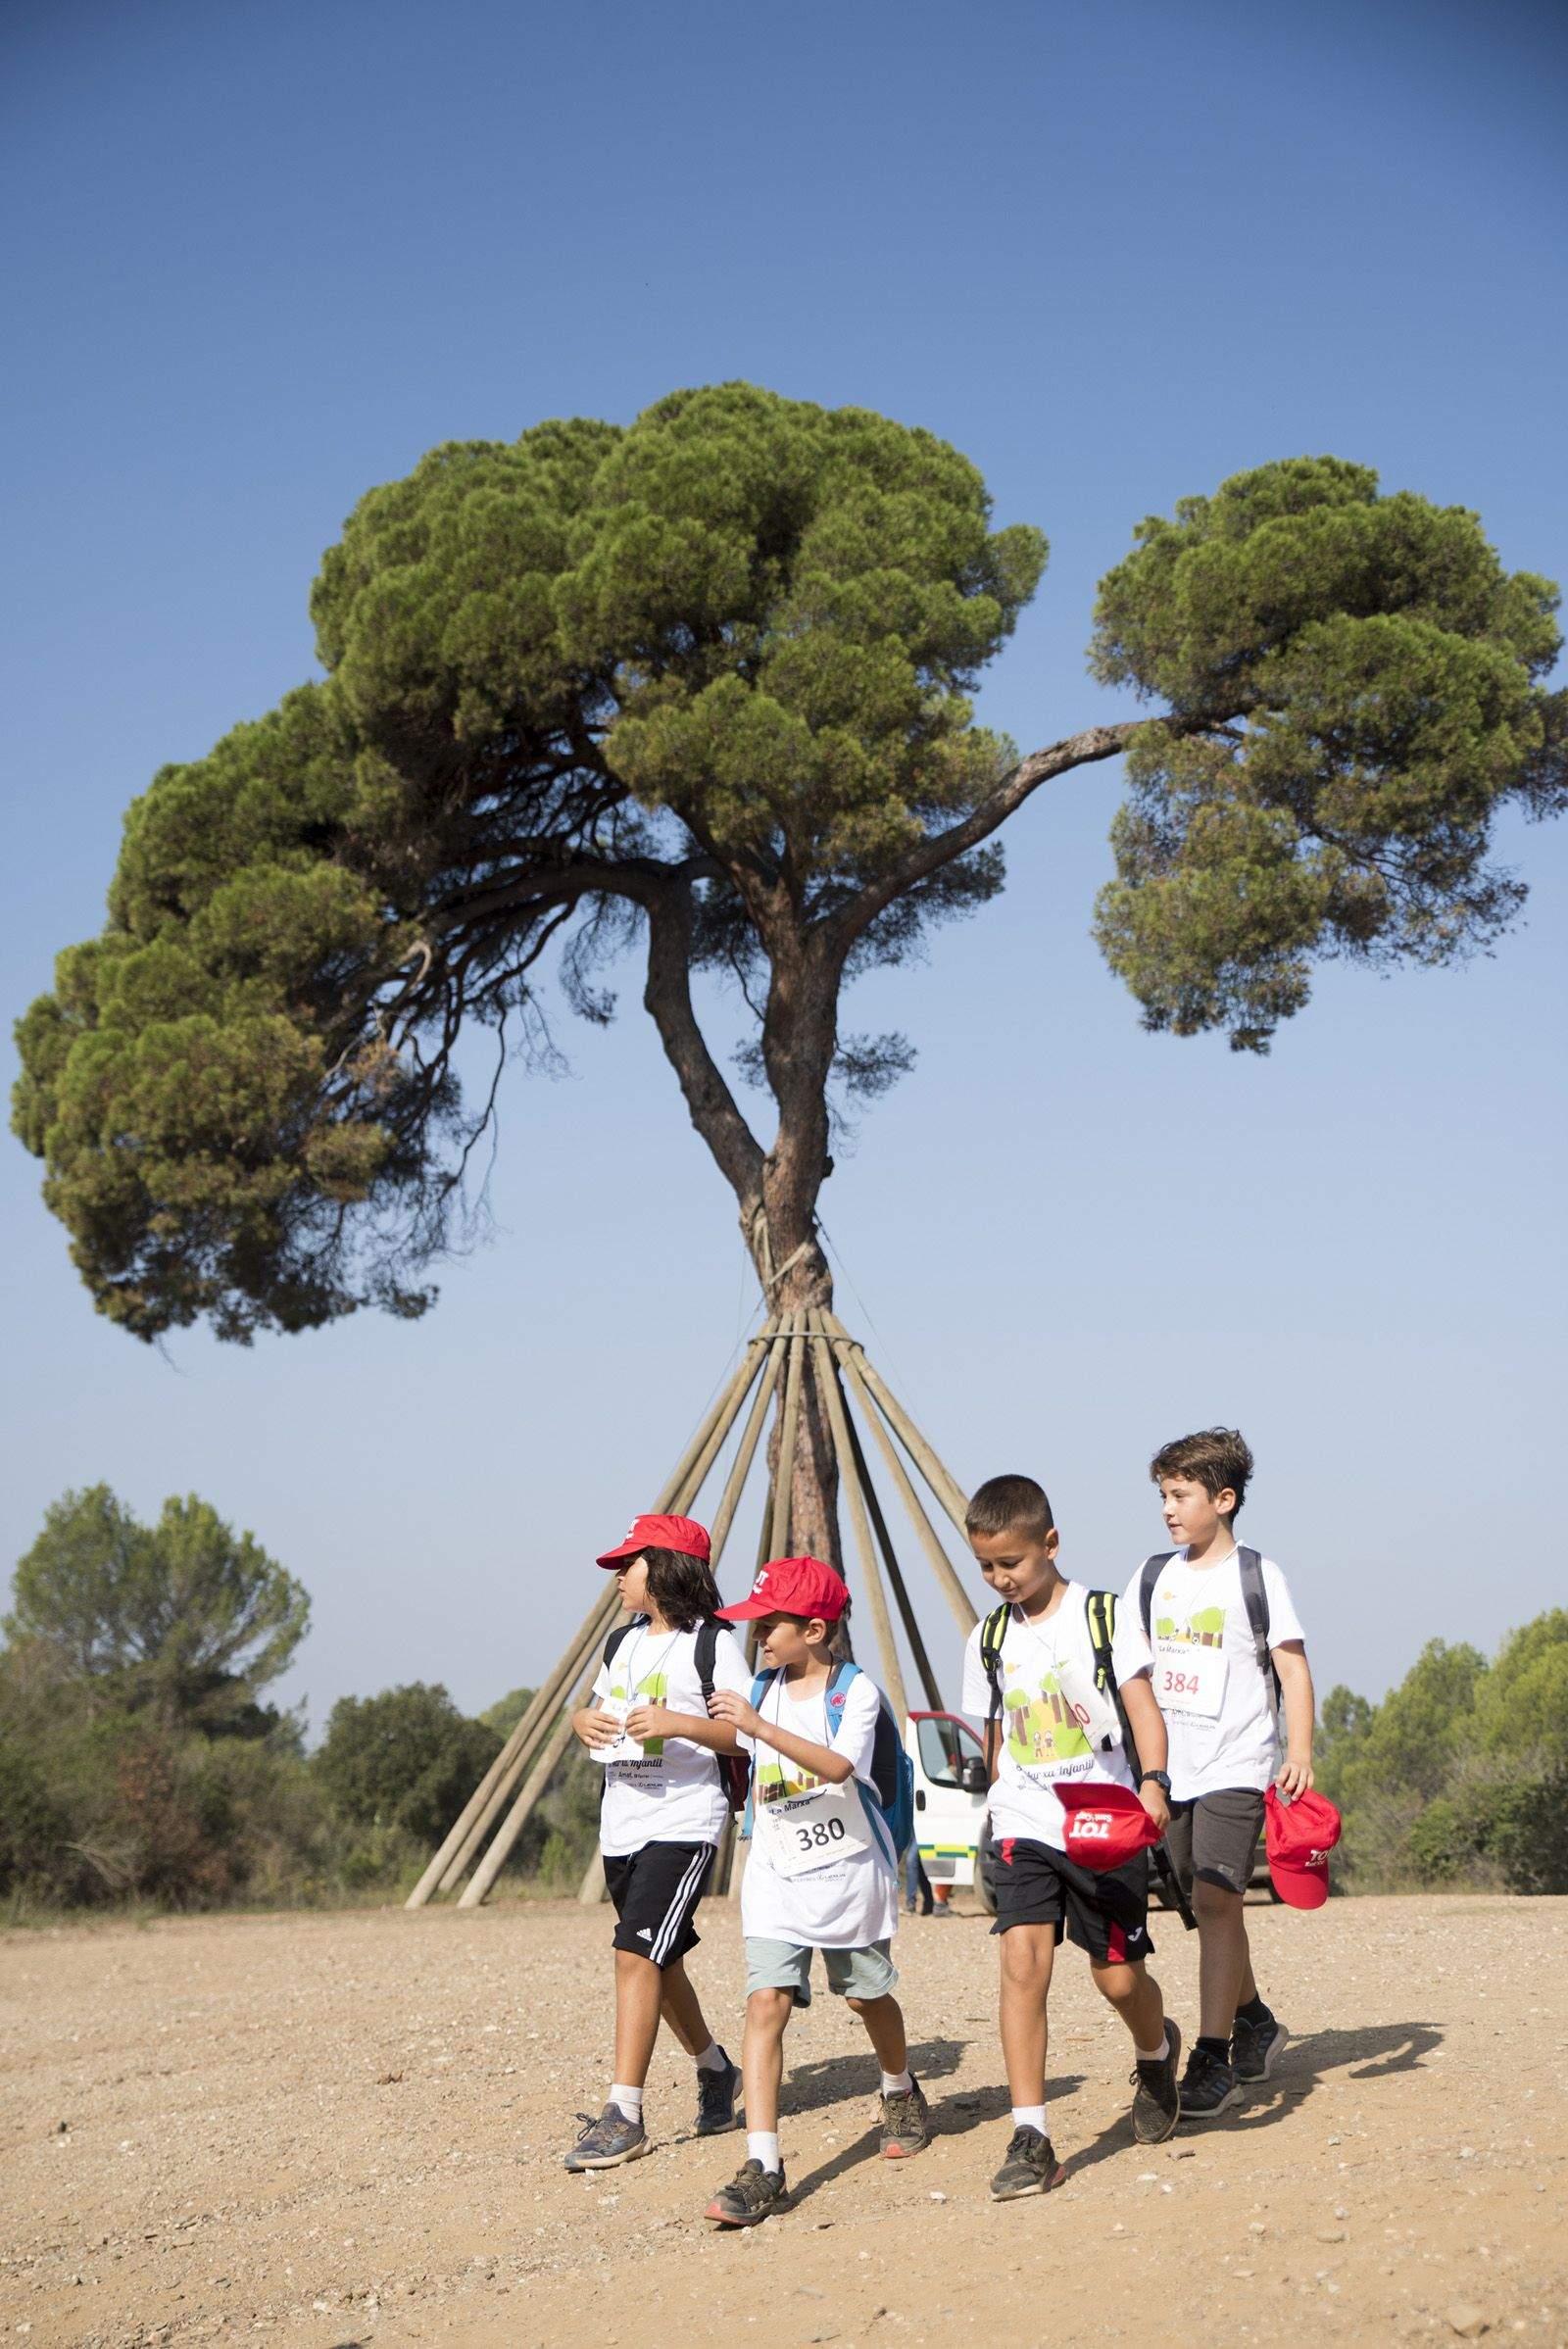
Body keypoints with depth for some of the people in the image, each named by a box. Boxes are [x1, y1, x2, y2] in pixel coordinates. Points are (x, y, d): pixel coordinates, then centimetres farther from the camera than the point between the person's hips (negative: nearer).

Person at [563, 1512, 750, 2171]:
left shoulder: (712, 1644, -8)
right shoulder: (623, 1641, 15)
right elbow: (594, 1708, 25)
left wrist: (678, 1723, -25)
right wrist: (584, 1720, 1)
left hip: (683, 1824, -8)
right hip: (622, 1823, 8)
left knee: (637, 1953, -17)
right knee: (658, 1958, 16)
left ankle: (625, 2115, -15)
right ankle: (715, 2069, 37)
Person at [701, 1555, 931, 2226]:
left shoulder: (856, 1691, -11)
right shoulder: (763, 1690, 5)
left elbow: (838, 1766, -29)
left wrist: (759, 1727, -35)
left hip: (847, 1871, -3)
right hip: (776, 1875, 3)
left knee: (867, 1994, 14)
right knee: (766, 2001, -13)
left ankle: (901, 2094, 46)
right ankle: (762, 2169, -19)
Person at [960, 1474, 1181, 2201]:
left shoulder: (1103, 1615, -3)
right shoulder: (989, 1640, 8)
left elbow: (1143, 1704, -9)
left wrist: (1153, 1782, -24)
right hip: (1026, 1824, 2)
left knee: (1118, 1976, 6)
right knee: (1023, 1960, -16)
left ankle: (1157, 2052, 42)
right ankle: (1030, 2140, -14)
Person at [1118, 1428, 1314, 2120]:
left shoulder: (1258, 1576, -3)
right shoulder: (1153, 1578, 10)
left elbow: (1293, 1669, -5)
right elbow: (1138, 1675, 14)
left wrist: (1299, 1754, -15)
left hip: (1237, 1764, -5)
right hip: (1173, 1769, 5)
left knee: (1216, 1901, -14)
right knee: (1207, 1906, 13)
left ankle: (1213, 2060, -13)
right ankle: (1255, 2022, 34)